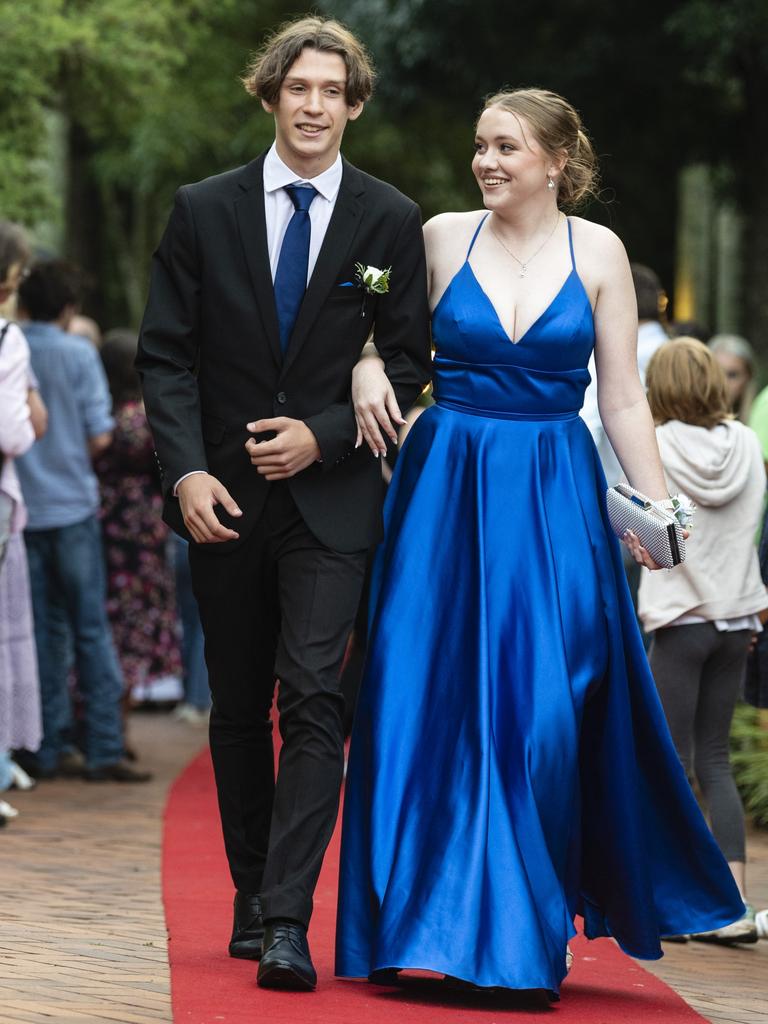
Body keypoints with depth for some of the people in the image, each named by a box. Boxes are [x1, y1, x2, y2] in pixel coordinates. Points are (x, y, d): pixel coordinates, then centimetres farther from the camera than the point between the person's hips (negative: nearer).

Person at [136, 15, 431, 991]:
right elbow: (165, 354, 1)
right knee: (238, 708, 11)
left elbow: (408, 363, 3)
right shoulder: (203, 211, 3)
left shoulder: (390, 221, 1)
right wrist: (187, 470, -12)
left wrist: (324, 434, -11)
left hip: (330, 495, -2)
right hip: (223, 497, 2)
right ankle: (251, 901, 24)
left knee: (313, 699, -13)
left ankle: (287, 923, -16)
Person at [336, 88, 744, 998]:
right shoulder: (442, 237, 3)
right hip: (447, 487, 1)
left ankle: (525, 932, 9)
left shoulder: (597, 251, 2)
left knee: (545, 708, -4)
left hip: (555, 498, -1)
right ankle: (428, 923, 10)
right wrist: (367, 366, -11)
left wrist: (657, 506, -4)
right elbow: (381, 327, 11)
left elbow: (624, 397, 3)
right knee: (428, 703, 0)